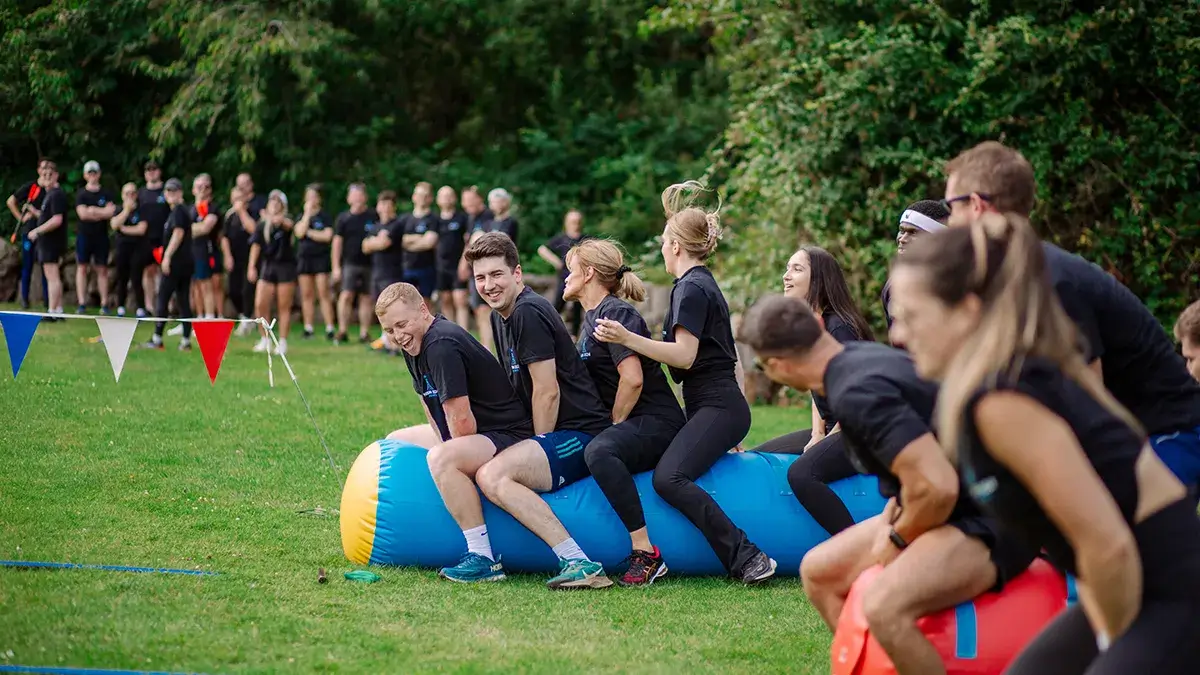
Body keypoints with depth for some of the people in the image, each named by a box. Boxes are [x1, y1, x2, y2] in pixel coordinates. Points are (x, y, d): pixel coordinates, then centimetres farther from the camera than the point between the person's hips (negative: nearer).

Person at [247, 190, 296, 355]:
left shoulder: (286, 222, -2)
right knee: (260, 304, -5)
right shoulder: (262, 225, 7)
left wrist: (276, 218, -48)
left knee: (284, 307, 0)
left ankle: (282, 342, 8)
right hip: (267, 266, 3)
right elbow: (256, 245, 6)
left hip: (285, 266, -3)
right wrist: (251, 266, -3)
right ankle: (265, 339, 10)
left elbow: (288, 225, -28)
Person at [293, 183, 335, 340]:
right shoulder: (301, 217, 12)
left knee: (324, 294, -8)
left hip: (321, 258, -4)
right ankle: (308, 329, 8)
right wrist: (307, 213, -6)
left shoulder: (325, 217, 3)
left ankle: (329, 329, -9)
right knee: (306, 295, 4)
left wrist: (309, 232, -6)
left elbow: (327, 236, -10)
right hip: (304, 258, 4)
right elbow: (299, 232, -6)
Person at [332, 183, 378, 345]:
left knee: (366, 298, 5)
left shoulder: (373, 217, 3)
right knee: (346, 295, -10)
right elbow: (337, 242, 4)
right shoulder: (343, 218, 4)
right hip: (350, 263, -1)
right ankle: (342, 332, -5)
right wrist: (336, 267, -1)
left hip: (369, 263, 1)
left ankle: (364, 333, 10)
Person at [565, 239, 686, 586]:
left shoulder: (615, 313, -12)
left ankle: (645, 553, -37)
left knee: (598, 452, -36)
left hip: (655, 421, -11)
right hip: (629, 426, 11)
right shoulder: (592, 317, 19)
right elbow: (595, 383, 23)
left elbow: (632, 379, -22)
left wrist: (614, 425, -12)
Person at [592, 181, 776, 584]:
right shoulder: (707, 286, 23)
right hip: (727, 405, 11)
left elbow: (684, 355, -18)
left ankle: (746, 558, -31)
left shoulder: (690, 288, -8)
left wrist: (627, 339, -21)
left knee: (669, 478, -26)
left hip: (716, 407, -11)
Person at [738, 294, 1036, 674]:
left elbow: (937, 486, -31)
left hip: (992, 520, -10)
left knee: (885, 606, -34)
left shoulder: (857, 393, -25)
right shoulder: (862, 355, 4)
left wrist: (898, 540, -12)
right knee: (818, 571, 15)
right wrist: (894, 513, 11)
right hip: (960, 507, 10)